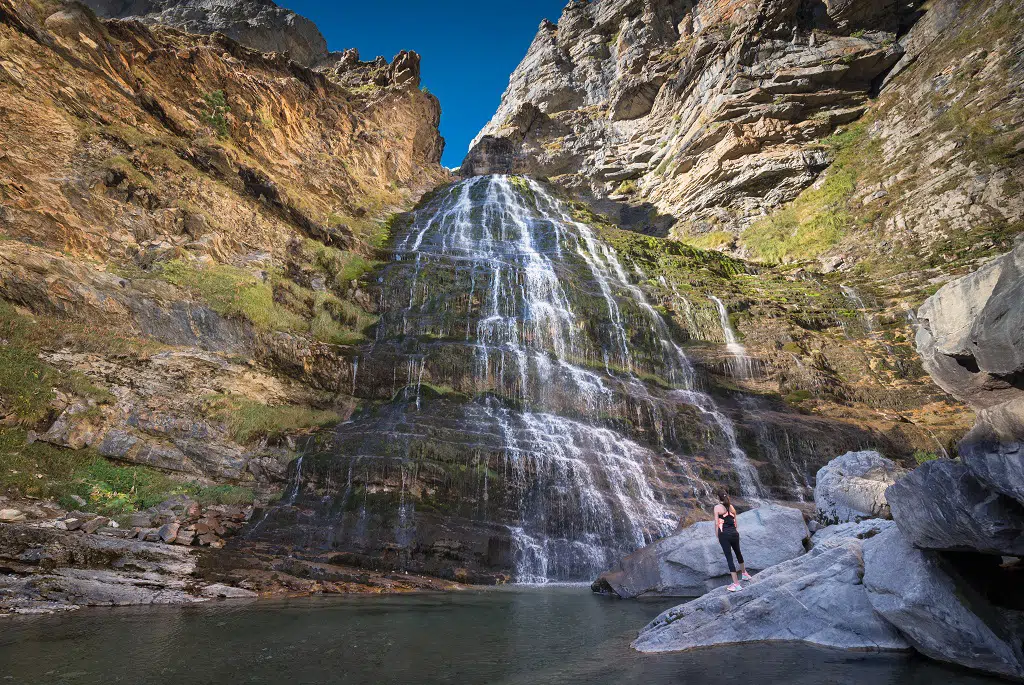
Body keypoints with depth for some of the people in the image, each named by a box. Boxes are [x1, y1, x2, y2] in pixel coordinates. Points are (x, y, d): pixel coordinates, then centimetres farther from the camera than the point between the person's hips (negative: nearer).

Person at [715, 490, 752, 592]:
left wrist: (718, 537, 1)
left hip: (724, 534, -5)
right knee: (738, 553, 27)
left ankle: (736, 584, -1)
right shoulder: (731, 507, 10)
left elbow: (716, 523, -7)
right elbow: (735, 522, 12)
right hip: (734, 533, 5)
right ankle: (744, 574, 47)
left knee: (729, 558, -1)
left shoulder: (717, 507, -4)